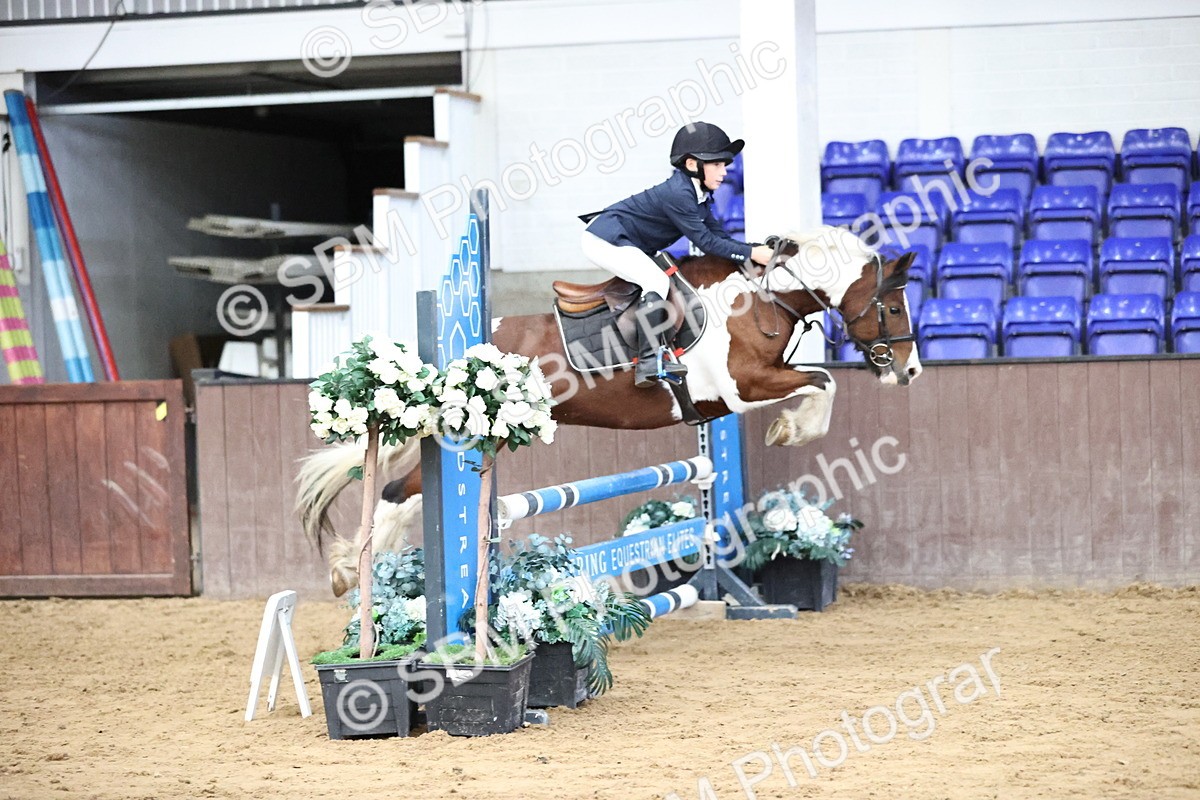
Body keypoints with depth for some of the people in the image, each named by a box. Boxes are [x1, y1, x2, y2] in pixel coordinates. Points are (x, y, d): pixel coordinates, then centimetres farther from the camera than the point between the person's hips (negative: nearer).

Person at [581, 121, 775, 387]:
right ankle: (649, 361, -30)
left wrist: (759, 249, -9)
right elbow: (706, 242, -26)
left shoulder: (699, 195, 5)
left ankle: (664, 349, 3)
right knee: (656, 281, -25)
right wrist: (751, 254, -25)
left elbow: (719, 235, 2)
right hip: (605, 239, -11)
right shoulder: (678, 194, -25)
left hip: (630, 245, 11)